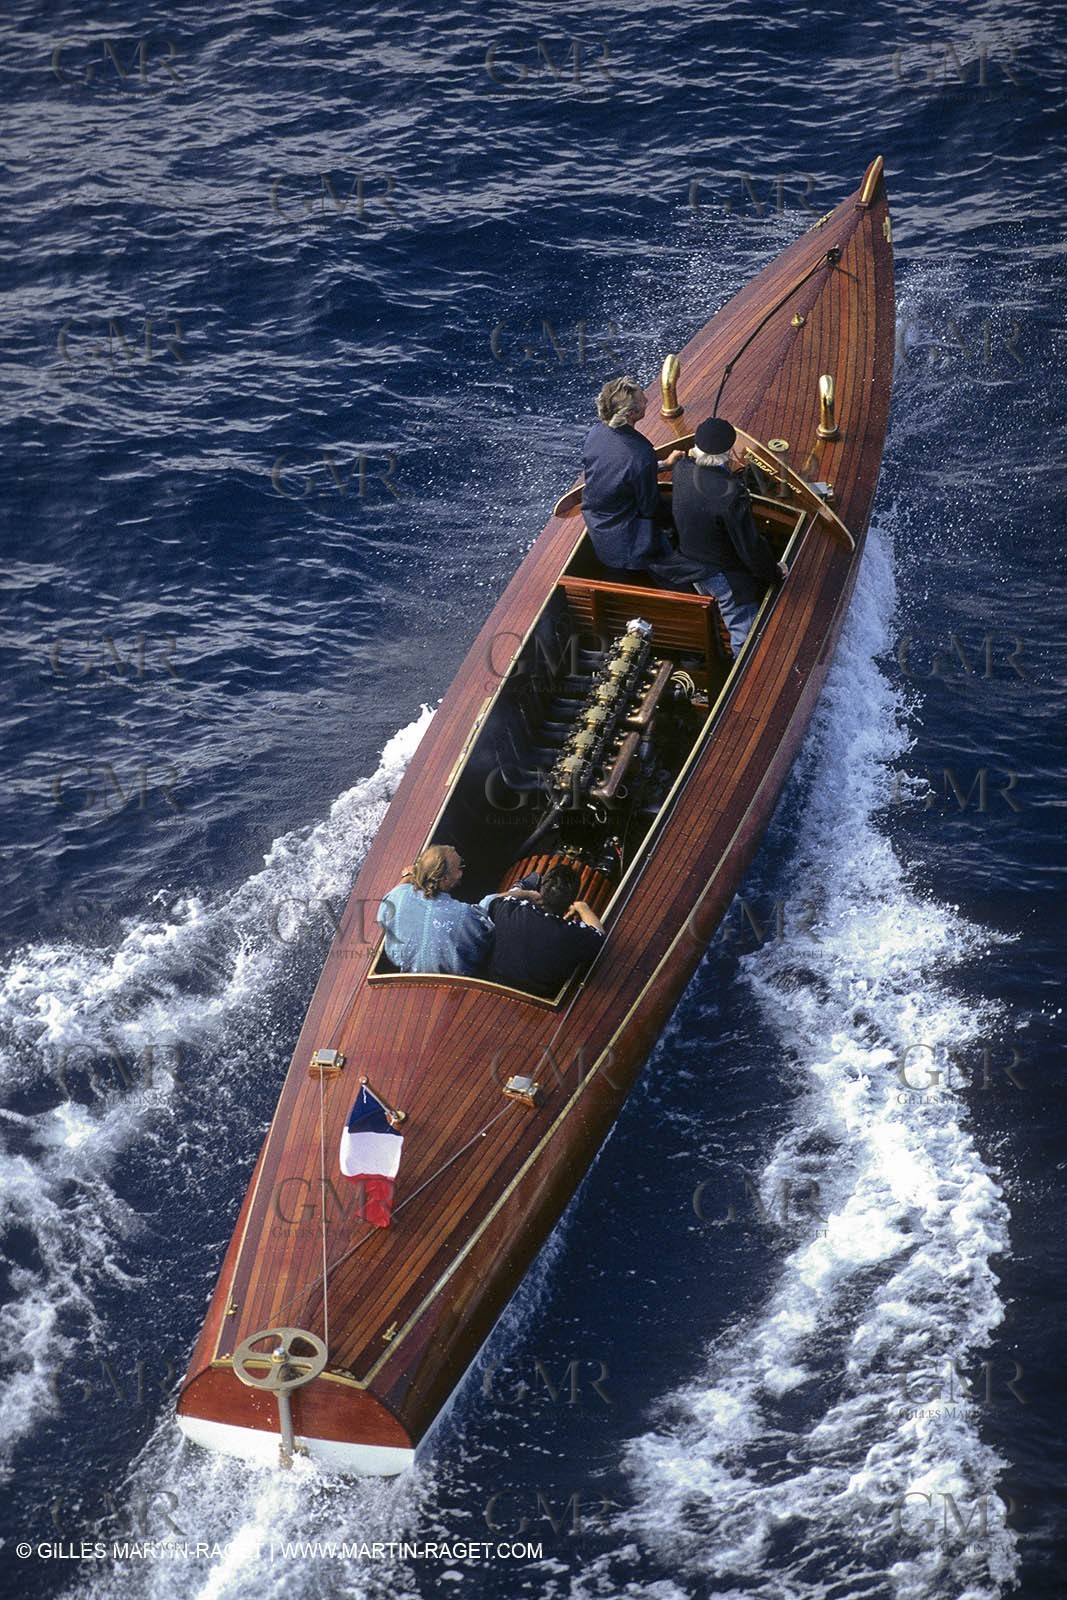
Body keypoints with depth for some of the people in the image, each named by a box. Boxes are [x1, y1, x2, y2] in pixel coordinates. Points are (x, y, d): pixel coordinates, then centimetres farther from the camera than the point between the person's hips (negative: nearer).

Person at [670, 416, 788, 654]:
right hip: (727, 577, -8)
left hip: (692, 567, 8)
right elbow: (750, 545, -24)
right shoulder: (732, 494, -37)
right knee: (744, 635, 12)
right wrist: (773, 571, -11)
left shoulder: (682, 470, -17)